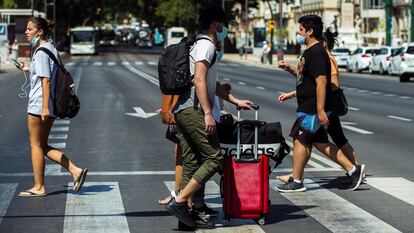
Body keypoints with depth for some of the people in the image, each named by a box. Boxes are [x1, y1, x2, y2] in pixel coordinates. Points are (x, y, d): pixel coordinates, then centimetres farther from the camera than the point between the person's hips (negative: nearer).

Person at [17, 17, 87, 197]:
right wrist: (29, 70, 30)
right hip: (50, 106, 10)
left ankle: (39, 187, 9)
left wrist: (44, 107, -23)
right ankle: (75, 171, 7)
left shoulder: (41, 52, -14)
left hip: (39, 105, -10)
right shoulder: (51, 49, 14)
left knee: (36, 145, 2)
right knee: (42, 145, 14)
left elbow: (46, 80, -20)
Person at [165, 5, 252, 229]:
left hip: (182, 110, 10)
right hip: (193, 110, -10)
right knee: (214, 159, -10)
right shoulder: (206, 45, -6)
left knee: (191, 163, 9)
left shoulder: (197, 45, 25)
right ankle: (178, 202, -13)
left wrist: (236, 101, 33)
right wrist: (208, 113, -20)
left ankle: (185, 212, 8)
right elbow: (199, 81, -17)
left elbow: (212, 84, 32)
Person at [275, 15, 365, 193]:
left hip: (312, 108, -10)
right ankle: (353, 170, 15)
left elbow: (321, 81, -25)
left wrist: (320, 110, -28)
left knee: (299, 140, -3)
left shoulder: (316, 53, -18)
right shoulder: (311, 51, 16)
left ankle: (296, 182, 5)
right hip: (310, 106, 10)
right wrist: (289, 68, 13)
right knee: (320, 142, 13)